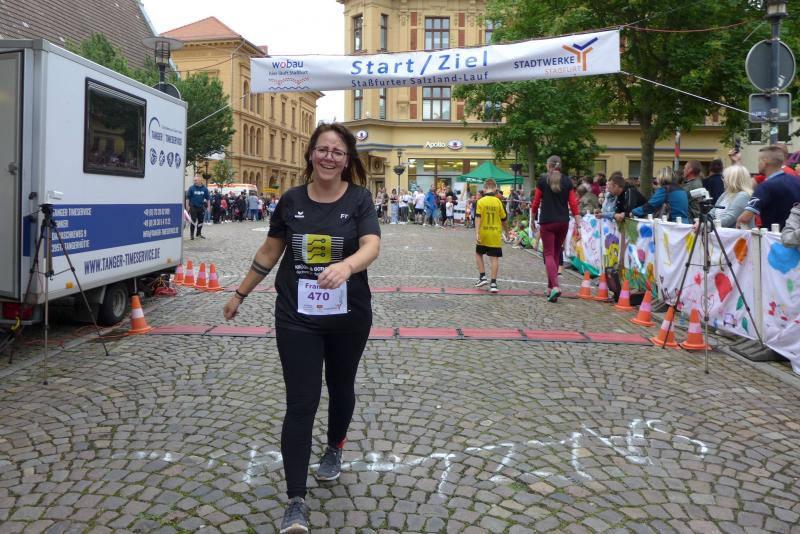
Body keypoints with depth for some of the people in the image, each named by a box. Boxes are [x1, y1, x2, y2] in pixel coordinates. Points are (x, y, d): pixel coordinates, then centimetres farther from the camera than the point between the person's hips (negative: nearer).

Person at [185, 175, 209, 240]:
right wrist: (187, 206, -7)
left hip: (201, 207, 3)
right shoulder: (191, 188, -4)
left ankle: (199, 233, 23)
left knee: (201, 221, 9)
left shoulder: (204, 188, 3)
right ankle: (191, 234, 2)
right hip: (193, 207, -3)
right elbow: (187, 198, -1)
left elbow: (207, 198, 11)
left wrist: (208, 206, 8)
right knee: (193, 221, -6)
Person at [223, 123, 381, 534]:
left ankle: (334, 449, 49)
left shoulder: (359, 199, -6)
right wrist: (240, 293, 14)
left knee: (340, 386, 21)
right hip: (297, 317, 0)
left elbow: (372, 245, -22)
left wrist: (346, 265, -43)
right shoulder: (291, 200, -1)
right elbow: (269, 251, 9)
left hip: (348, 316, 0)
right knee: (300, 403, -3)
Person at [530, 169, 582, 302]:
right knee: (556, 254, 15)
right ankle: (550, 288, 21)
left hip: (547, 222, -3)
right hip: (563, 222, 3)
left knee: (549, 254, -3)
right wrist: (578, 225, 2)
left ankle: (555, 286, -23)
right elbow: (573, 204, 0)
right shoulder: (567, 181, 4)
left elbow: (536, 202, 1)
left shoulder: (542, 180, -2)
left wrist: (532, 219, 15)